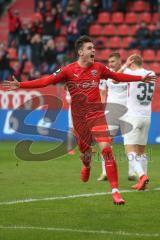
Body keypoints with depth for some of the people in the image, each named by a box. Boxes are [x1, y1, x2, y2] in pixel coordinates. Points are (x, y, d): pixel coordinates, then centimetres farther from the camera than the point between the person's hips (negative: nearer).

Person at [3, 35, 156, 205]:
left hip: (97, 114, 0)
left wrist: (141, 78, 26)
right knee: (85, 154, 10)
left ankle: (115, 191, -16)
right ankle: (87, 166, 51)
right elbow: (46, 81, -8)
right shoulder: (68, 70, -5)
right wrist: (20, 85, -16)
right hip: (79, 118, 0)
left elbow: (117, 76, 20)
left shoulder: (98, 68, 4)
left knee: (106, 149, -17)